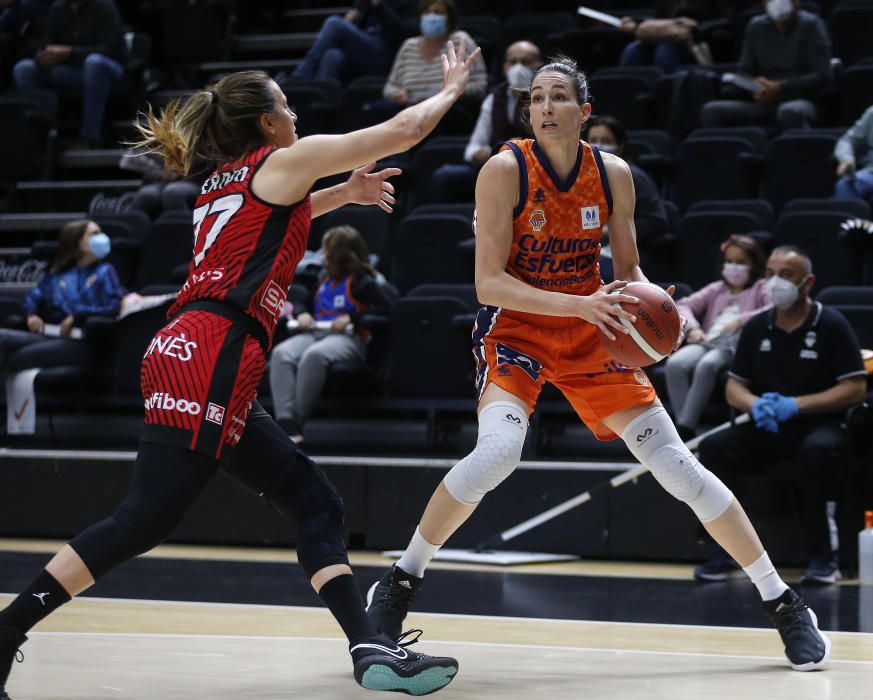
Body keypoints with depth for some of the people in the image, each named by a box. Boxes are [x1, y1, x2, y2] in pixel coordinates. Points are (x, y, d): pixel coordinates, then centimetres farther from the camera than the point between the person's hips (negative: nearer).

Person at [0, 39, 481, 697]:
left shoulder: (226, 182, 26)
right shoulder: (284, 160, 3)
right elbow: (402, 131, 6)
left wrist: (343, 193, 47)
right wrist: (451, 89, 23)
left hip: (190, 354, 10)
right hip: (209, 354, -10)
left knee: (315, 501, 5)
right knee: (146, 519, -13)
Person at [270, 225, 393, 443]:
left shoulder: (363, 282, 7)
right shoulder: (324, 281, 31)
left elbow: (383, 308, -5)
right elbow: (301, 303, 38)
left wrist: (352, 317, -13)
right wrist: (302, 313, 14)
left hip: (347, 338, -6)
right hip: (314, 333, 7)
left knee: (314, 355, -41)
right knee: (281, 354, -28)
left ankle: (297, 422, -37)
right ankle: (286, 423, -42)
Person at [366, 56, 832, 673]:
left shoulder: (614, 175, -6)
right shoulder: (505, 171, -17)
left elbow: (629, 269, 6)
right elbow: (489, 282, -20)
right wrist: (578, 304, -32)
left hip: (590, 333, 3)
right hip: (514, 327, -3)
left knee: (675, 463, -3)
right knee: (497, 450, -30)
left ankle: (782, 601, 9)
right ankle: (401, 581, -9)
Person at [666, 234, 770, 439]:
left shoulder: (760, 288, 15)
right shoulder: (717, 289, 31)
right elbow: (684, 305, 20)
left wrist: (741, 321, -15)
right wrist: (693, 328, -2)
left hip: (737, 344, -5)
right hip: (708, 341, 5)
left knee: (707, 365, -39)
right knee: (675, 363, -30)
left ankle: (684, 428, -40)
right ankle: (685, 429, -32)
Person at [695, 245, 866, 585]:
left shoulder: (831, 325, -4)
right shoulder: (757, 327, 9)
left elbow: (855, 389, -8)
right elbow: (734, 386, 12)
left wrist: (795, 405, -17)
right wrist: (755, 404, -13)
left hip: (819, 425, -4)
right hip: (767, 429, 4)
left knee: (818, 450, -39)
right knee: (715, 446, -23)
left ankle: (821, 555, -24)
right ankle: (725, 550, -13)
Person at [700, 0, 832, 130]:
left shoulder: (811, 25, 2)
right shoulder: (755, 27, 14)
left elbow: (822, 76, -6)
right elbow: (744, 72, 16)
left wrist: (780, 87, -16)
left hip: (800, 102, -4)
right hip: (764, 103, 4)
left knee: (790, 112, -42)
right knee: (711, 110, -21)